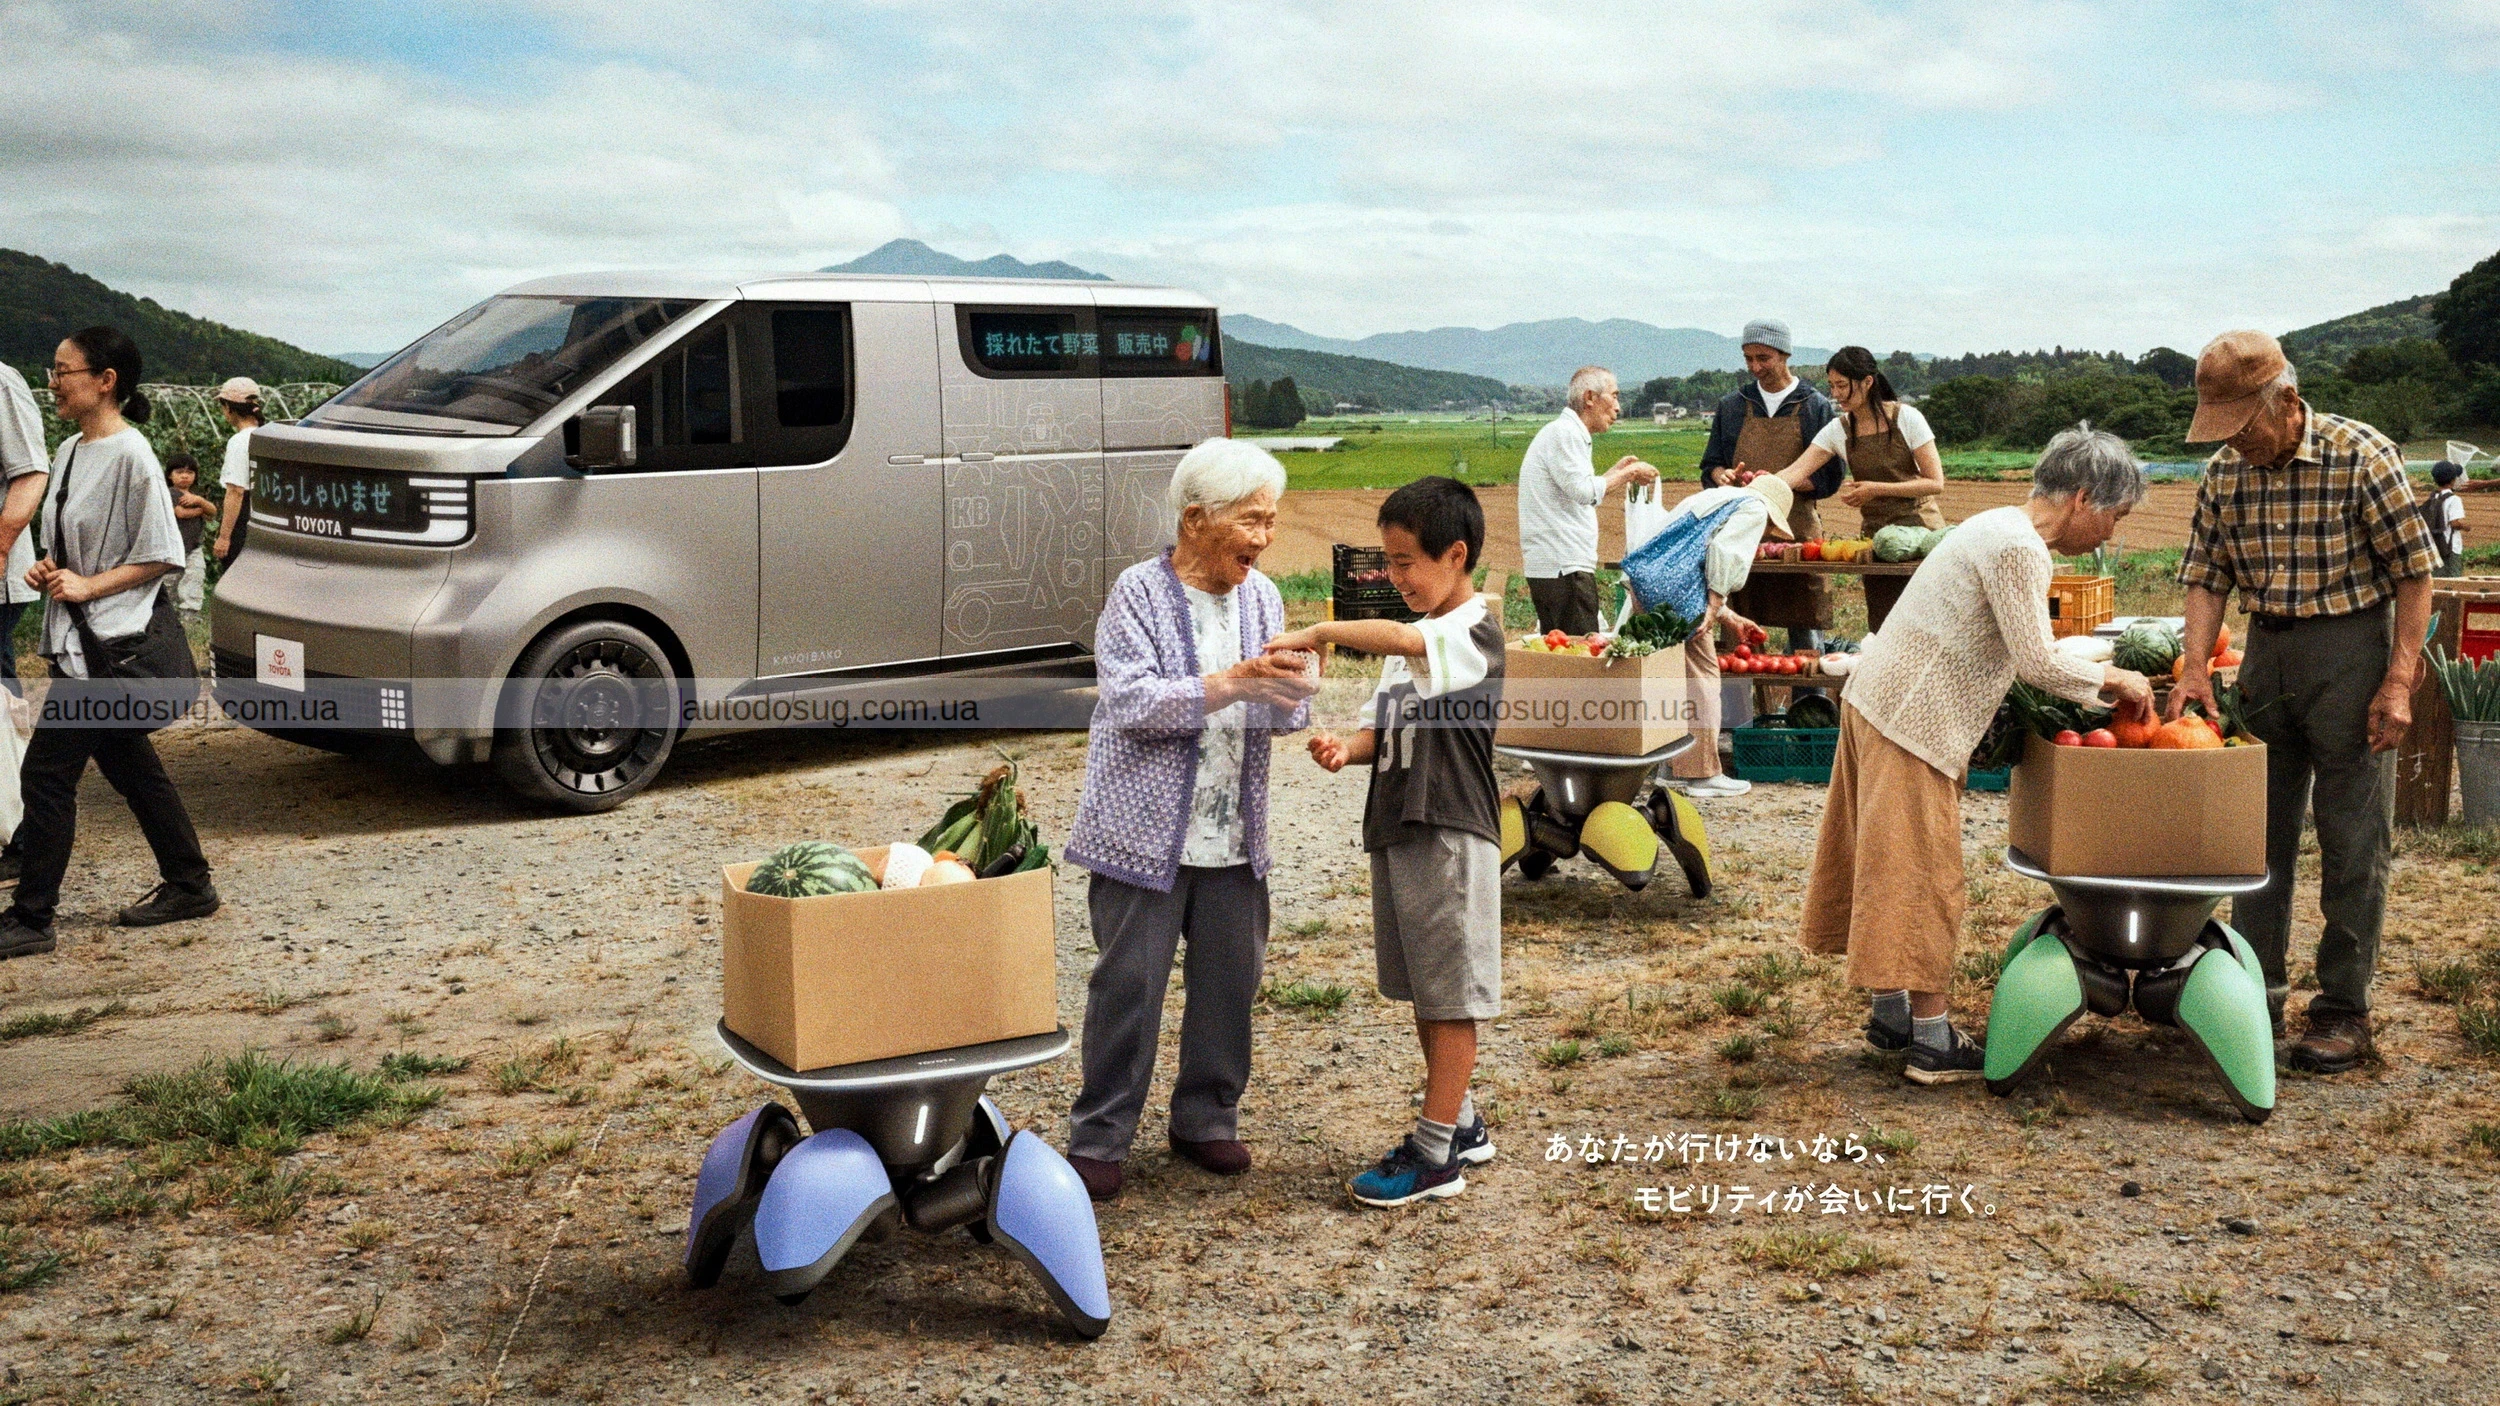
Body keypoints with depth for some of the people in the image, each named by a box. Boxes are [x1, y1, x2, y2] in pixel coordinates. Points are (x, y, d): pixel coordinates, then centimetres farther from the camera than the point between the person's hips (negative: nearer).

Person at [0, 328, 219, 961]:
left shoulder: (130, 455, -15)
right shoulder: (70, 452, 11)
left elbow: (162, 556, -14)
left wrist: (89, 585, -19)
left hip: (104, 642, -9)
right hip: (73, 639, 9)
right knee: (131, 768, 14)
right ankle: (189, 884, 24)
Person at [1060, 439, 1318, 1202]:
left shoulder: (1261, 595, 8)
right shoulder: (1138, 593, -8)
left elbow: (1284, 711, 6)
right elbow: (1130, 701, -18)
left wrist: (1286, 689, -18)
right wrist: (1228, 685, -26)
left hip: (1235, 838, 5)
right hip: (1148, 832, -5)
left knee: (1230, 980, 11)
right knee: (1129, 983, 1)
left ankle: (1208, 1118, 28)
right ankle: (1098, 1136, 14)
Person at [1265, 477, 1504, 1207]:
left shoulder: (1475, 633, -14)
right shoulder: (1411, 643, 15)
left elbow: (1399, 639, -34)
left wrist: (1319, 631, -25)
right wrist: (1348, 750, -4)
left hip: (1450, 835, -9)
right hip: (1396, 831, 9)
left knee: (1451, 996, -1)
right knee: (1423, 991, 16)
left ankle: (1435, 1155, 4)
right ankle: (1460, 1124, 29)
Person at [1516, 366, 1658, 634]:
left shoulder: (1569, 433, 22)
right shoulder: (1563, 433, -10)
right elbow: (1583, 491, -20)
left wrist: (1617, 472, 22)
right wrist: (1628, 474, -9)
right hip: (1562, 567, -11)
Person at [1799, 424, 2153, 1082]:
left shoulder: (2004, 529, 15)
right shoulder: (2019, 548, -17)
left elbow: (2017, 650, 20)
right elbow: (2038, 663, -18)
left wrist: (2098, 677, 14)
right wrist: (2111, 680, -3)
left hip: (1878, 704, 10)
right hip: (1912, 722, -10)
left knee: (1891, 868, 16)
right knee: (1923, 876, -4)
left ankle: (1892, 1013, 26)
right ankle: (1933, 1043, 3)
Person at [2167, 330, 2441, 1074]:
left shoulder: (2362, 456, -14)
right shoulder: (2225, 472, 1)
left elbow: (2414, 571, -11)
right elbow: (2207, 575, 6)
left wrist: (2399, 682, -15)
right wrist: (2195, 666, -8)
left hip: (2350, 654, -5)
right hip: (2265, 652, 5)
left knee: (2352, 841, 1)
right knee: (2259, 830, 10)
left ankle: (2344, 1008, 11)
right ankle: (2257, 991, 21)